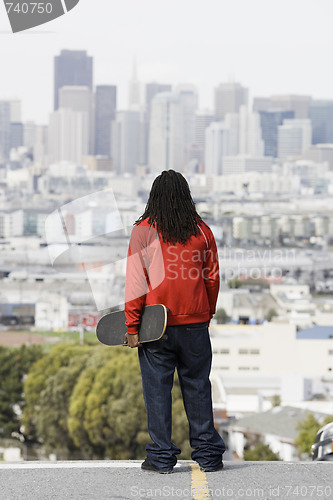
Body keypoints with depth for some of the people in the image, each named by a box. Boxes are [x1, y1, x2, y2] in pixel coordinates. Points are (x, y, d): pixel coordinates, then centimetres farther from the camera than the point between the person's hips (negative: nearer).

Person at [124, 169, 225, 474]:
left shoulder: (143, 231, -5)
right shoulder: (202, 231, 2)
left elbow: (135, 282, -7)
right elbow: (213, 278, 7)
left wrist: (132, 326, -4)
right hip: (196, 323, 2)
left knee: (157, 389, 5)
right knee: (197, 387, 10)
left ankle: (162, 457, 7)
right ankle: (208, 454, 13)